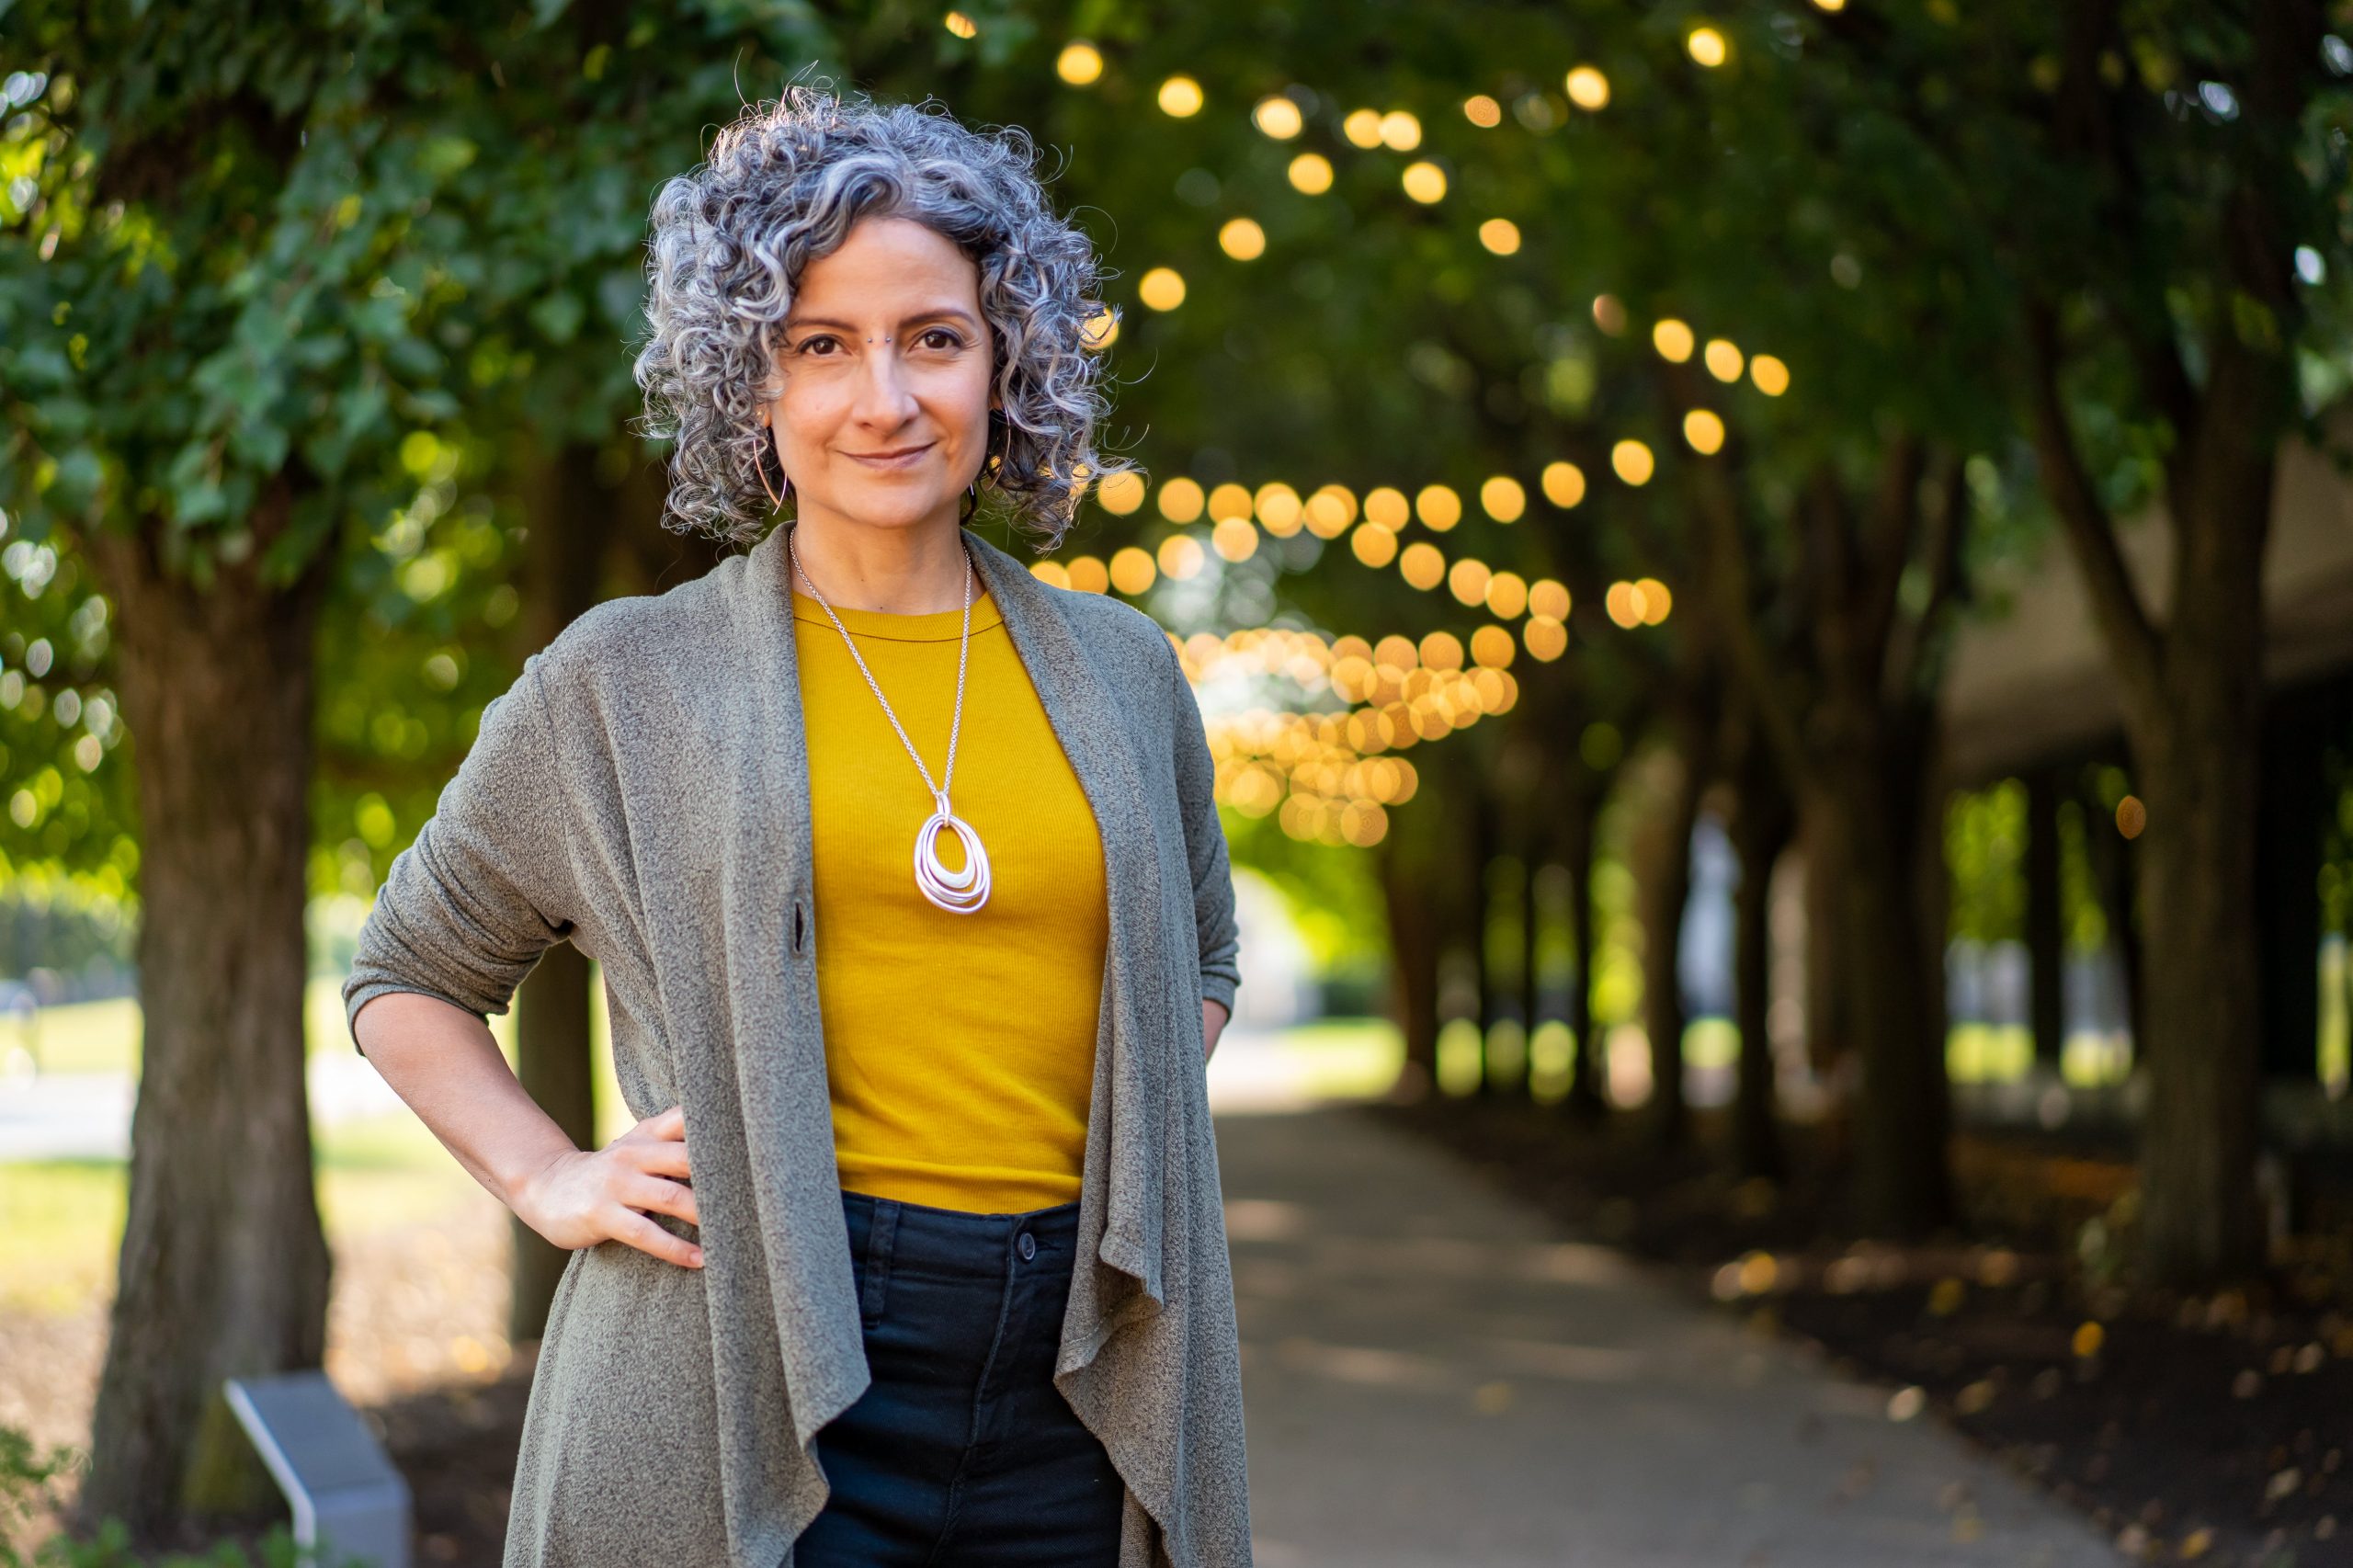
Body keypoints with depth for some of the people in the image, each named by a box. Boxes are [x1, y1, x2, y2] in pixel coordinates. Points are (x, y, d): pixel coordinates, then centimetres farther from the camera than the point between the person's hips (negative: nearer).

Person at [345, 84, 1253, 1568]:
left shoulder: (1123, 673, 10)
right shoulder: (626, 680, 3)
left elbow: (1201, 959, 27)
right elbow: (410, 973, 14)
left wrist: (1142, 1132, 9)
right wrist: (549, 1181, -1)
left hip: (1068, 1398, 3)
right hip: (750, 1389, -3)